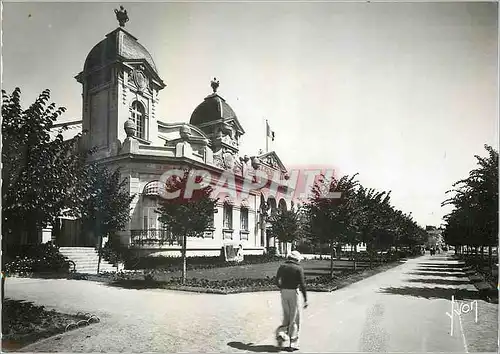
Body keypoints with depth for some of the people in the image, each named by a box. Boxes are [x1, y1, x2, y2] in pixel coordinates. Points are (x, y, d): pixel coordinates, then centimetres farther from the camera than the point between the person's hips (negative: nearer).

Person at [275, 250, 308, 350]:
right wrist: (305, 299, -8)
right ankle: (293, 342, 9)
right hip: (294, 293, -4)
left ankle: (281, 333, -2)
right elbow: (302, 284, -11)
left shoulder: (282, 267, 5)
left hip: (284, 293, 4)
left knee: (286, 316, 19)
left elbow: (277, 281, 7)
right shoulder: (298, 268, -8)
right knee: (295, 318, 6)